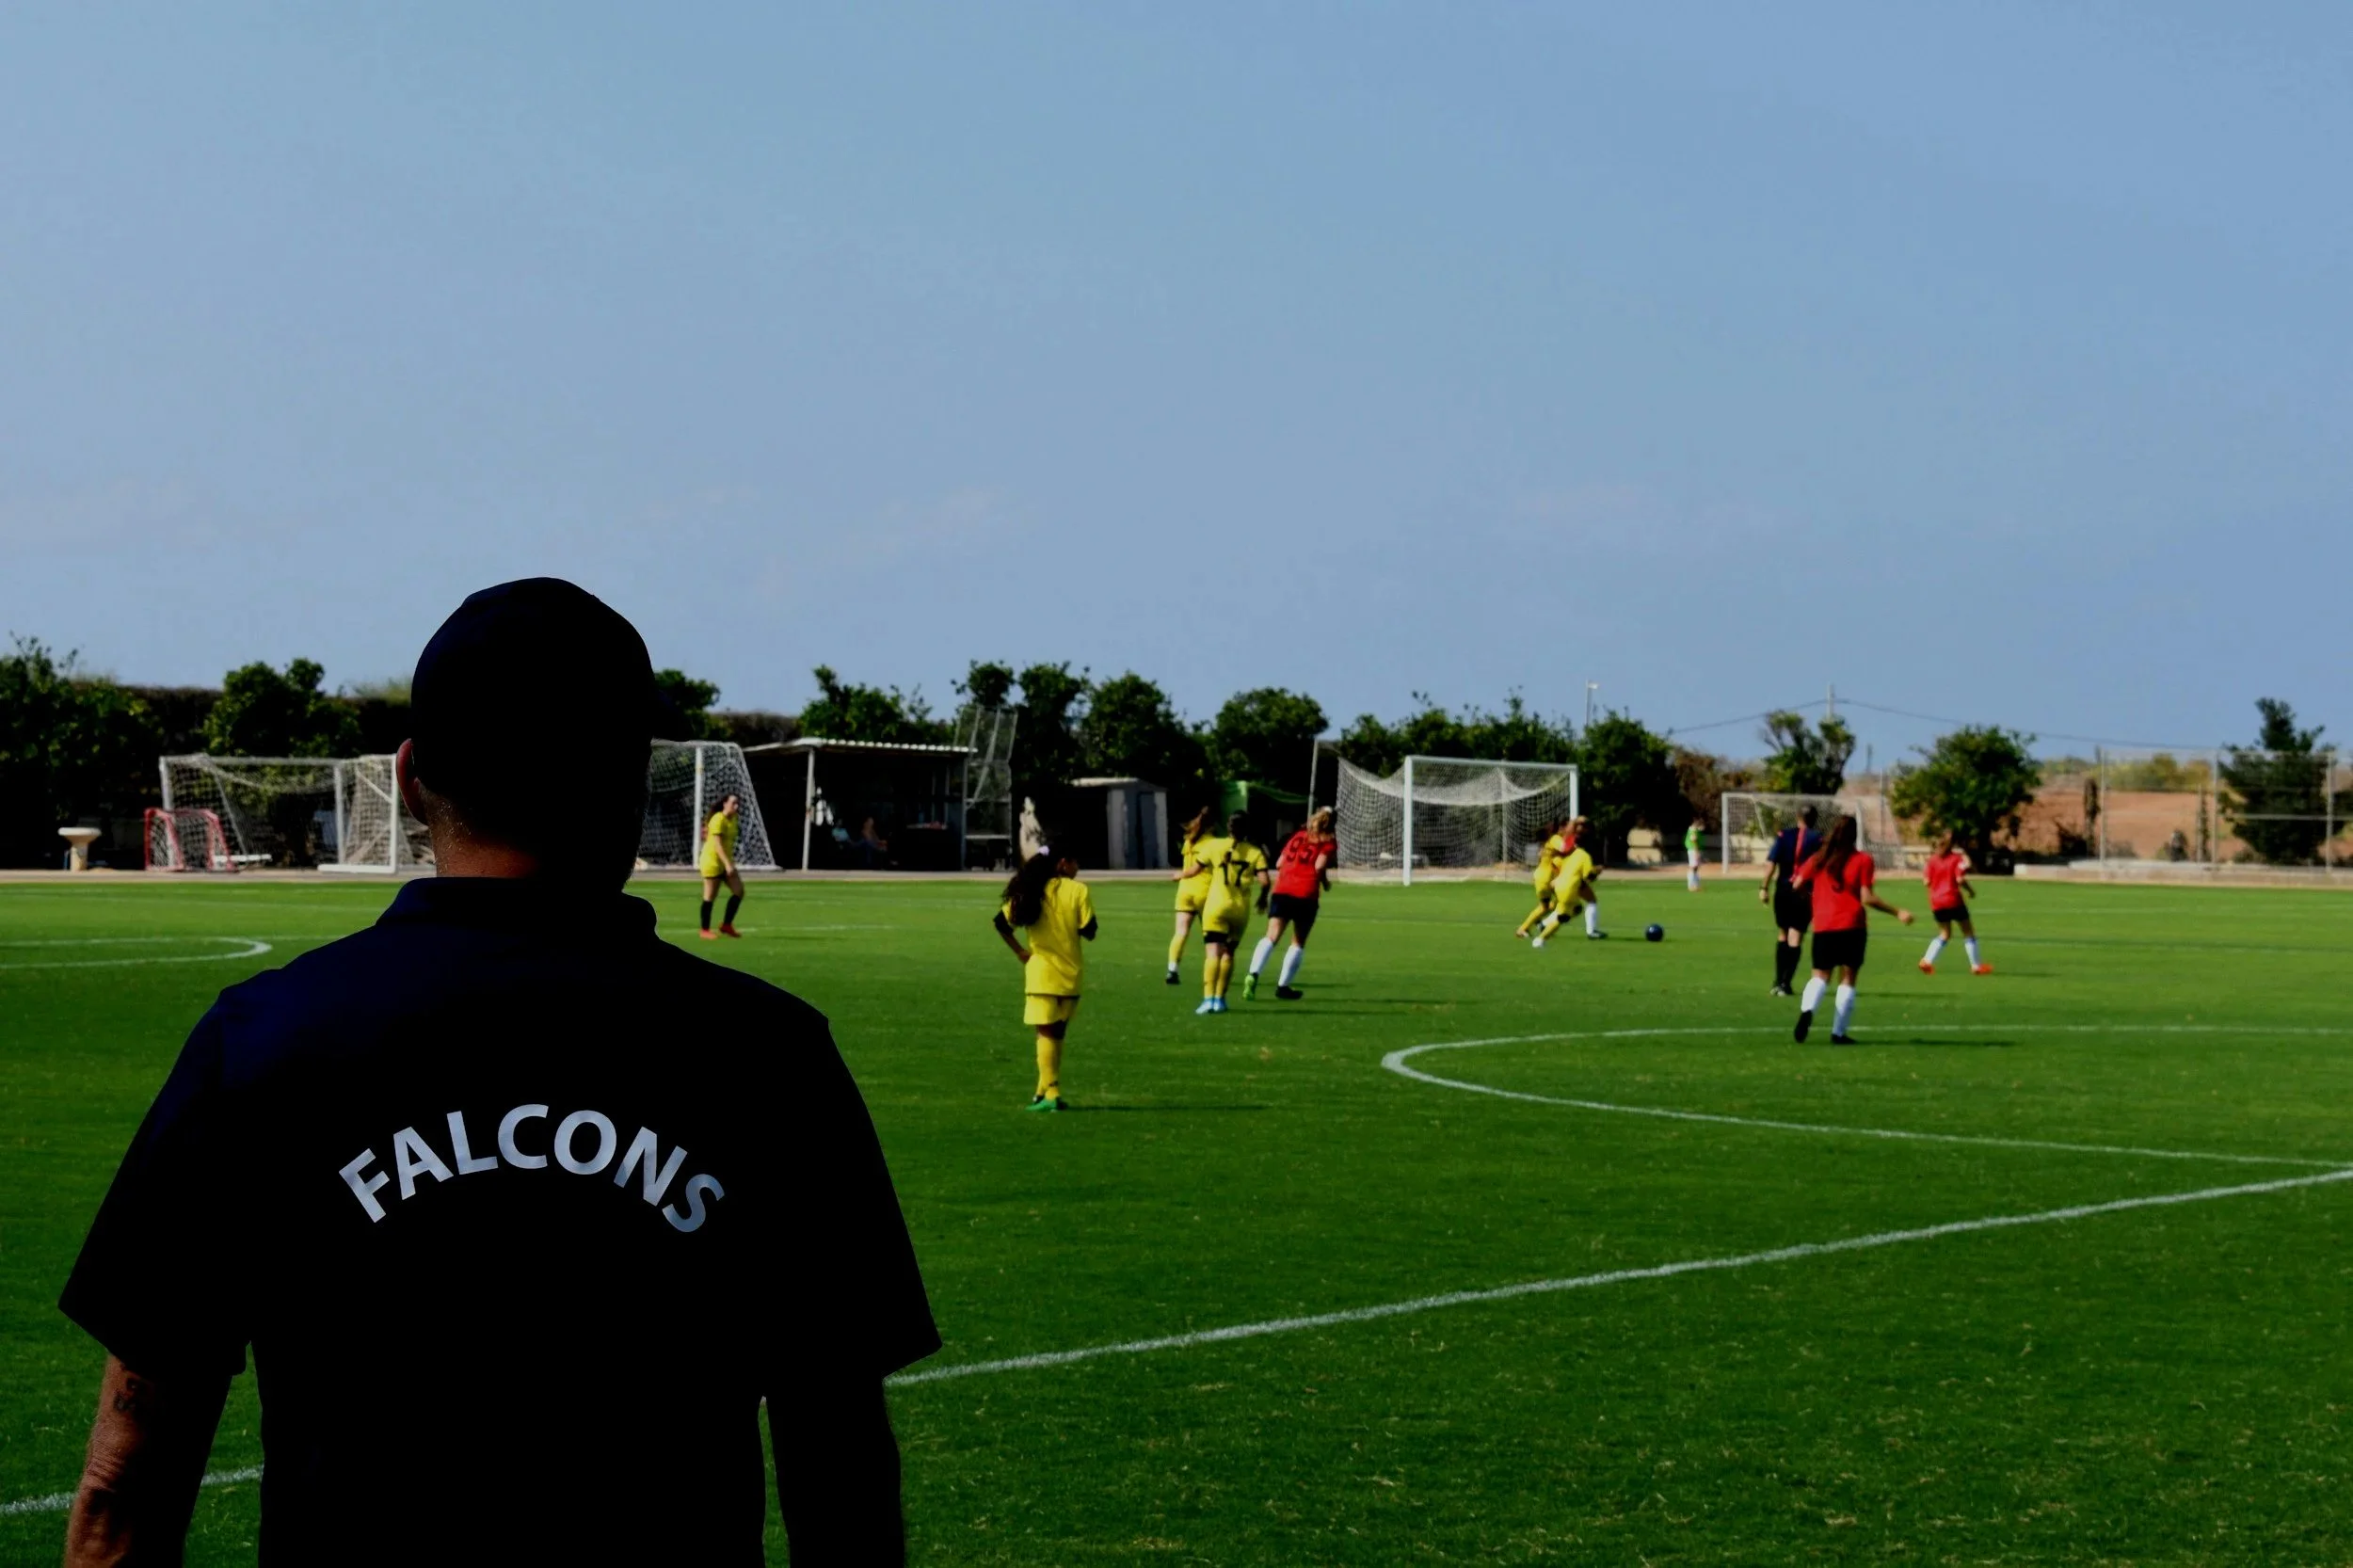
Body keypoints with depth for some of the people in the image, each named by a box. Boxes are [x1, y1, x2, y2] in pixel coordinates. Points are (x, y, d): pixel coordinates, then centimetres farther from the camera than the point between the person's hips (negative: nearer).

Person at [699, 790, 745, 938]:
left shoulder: (734, 819, 8)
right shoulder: (718, 820, -19)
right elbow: (717, 844, -26)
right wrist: (728, 864, -33)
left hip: (726, 861, 8)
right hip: (712, 861, -8)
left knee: (739, 891, 1)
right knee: (710, 897, -2)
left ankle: (727, 925, 12)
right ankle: (705, 931, 7)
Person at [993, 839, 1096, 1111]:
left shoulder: (1031, 891, 0)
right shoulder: (1078, 890, -6)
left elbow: (1002, 922, -5)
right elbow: (1088, 931, -7)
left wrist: (1020, 952, 2)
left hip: (1041, 973, 0)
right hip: (1071, 974, 0)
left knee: (1046, 1034, 0)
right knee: (1057, 1034, 14)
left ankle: (1050, 1093, -10)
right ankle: (1046, 1091, 16)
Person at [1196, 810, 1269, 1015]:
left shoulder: (1215, 846, 3)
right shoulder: (1255, 852, 3)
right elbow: (1264, 881, -7)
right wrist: (1263, 897, 13)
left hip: (1216, 906, -2)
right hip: (1241, 908, 2)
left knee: (1213, 953, -12)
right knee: (1228, 953, 19)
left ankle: (1208, 998, -27)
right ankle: (1220, 999, 19)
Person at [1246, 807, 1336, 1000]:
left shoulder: (1298, 835, 20)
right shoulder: (1329, 843, 6)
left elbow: (1279, 863, 17)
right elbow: (1319, 866, -8)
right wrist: (1325, 882, 11)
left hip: (1282, 891, 3)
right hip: (1306, 895, -3)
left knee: (1271, 937, -6)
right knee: (1298, 943, 12)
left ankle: (1253, 975, -27)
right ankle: (1283, 985, 13)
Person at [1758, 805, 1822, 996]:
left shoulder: (1784, 835, 3)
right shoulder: (1818, 840, -2)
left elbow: (1771, 862, -5)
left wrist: (1764, 887, -5)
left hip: (1783, 890, 2)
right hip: (1805, 893, -2)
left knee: (1782, 935, 17)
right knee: (1795, 938, 0)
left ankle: (1778, 982, 15)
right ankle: (1785, 984, -6)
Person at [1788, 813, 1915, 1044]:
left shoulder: (1819, 859, 7)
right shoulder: (1862, 860, -2)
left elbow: (1797, 884, 5)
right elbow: (1866, 898, -9)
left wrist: (1811, 897, 25)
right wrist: (1897, 912, -4)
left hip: (1822, 927, 3)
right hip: (1851, 926, -3)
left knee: (1820, 975, 8)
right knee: (1848, 979, 5)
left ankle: (1807, 1010, -23)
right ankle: (1839, 1032, 0)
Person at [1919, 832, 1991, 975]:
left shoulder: (1932, 860, 5)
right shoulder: (1958, 858, -7)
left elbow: (1927, 881, 1)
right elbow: (1960, 879, -17)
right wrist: (1971, 891, -2)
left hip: (1936, 902, 5)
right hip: (1954, 901, -5)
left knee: (1945, 934, 18)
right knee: (1968, 932, 9)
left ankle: (1927, 961, 3)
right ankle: (1976, 965, 10)